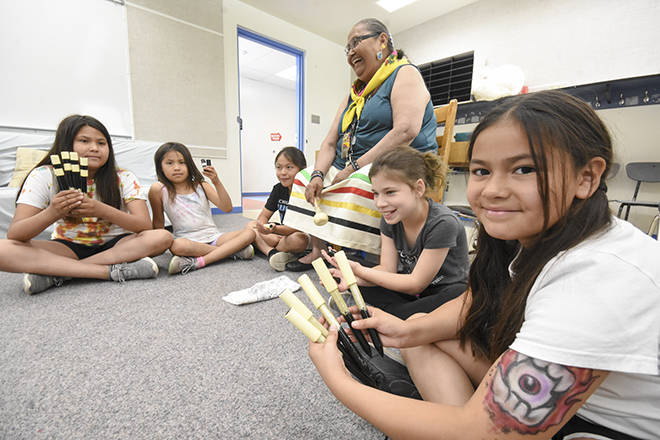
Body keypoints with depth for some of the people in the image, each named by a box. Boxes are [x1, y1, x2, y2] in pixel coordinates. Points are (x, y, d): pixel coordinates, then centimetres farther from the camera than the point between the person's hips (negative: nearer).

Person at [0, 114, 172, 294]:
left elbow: (145, 225, -21)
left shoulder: (124, 178, -9)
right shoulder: (44, 176, -7)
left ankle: (56, 273, -22)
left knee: (162, 237, -28)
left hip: (115, 245, 0)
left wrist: (102, 210, -37)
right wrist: (52, 213, -35)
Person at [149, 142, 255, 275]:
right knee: (177, 245, -38)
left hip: (213, 237, 3)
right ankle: (233, 250, -20)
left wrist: (216, 182, -15)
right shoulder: (159, 189, -2)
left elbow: (227, 208, -5)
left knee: (249, 233, -19)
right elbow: (158, 222, 6)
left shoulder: (201, 185, 4)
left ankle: (198, 262, -29)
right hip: (187, 240, -2)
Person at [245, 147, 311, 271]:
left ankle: (264, 248, -12)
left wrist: (275, 229, -39)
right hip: (283, 233, 7)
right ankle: (272, 252, -25)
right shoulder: (278, 189, 0)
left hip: (305, 235, -6)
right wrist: (262, 226, -21)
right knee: (250, 226, 0)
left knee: (298, 239, -39)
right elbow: (264, 215, 3)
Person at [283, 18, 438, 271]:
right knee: (304, 178, 2)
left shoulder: (405, 74, 1)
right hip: (348, 171, 8)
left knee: (358, 185, -35)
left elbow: (406, 132, -18)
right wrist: (318, 175, -6)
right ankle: (317, 249, -1)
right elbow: (330, 143, 14)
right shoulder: (354, 94, 23)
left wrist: (355, 167, -19)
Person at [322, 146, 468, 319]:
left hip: (444, 291, -4)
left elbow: (416, 284, -24)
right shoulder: (390, 218, -9)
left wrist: (359, 270, -27)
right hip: (408, 283, 5)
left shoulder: (443, 223, -28)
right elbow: (388, 269, -12)